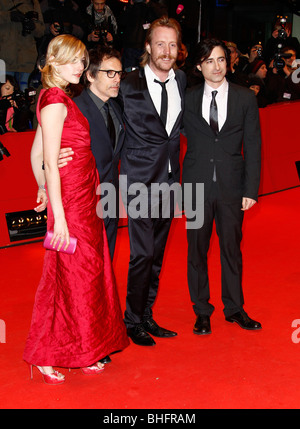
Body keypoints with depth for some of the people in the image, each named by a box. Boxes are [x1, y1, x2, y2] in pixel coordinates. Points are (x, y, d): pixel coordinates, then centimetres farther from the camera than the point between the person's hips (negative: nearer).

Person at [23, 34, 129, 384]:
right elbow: (50, 163, -20)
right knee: (71, 276, -1)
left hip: (83, 199, 9)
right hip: (71, 201, -9)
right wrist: (59, 217, -22)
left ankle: (82, 352, 28)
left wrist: (42, 189, 25)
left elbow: (36, 151, 17)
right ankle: (45, 356, 14)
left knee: (89, 273, 15)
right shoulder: (55, 101, -16)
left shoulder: (57, 98, 12)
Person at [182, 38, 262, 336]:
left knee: (232, 247, 10)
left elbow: (252, 146, 1)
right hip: (197, 185, 0)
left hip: (232, 186, 0)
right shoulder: (188, 99, 3)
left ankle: (234, 308, 27)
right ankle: (202, 311, 23)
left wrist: (251, 189, -3)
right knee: (197, 249, 8)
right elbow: (187, 138, 6)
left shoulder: (245, 98, 3)